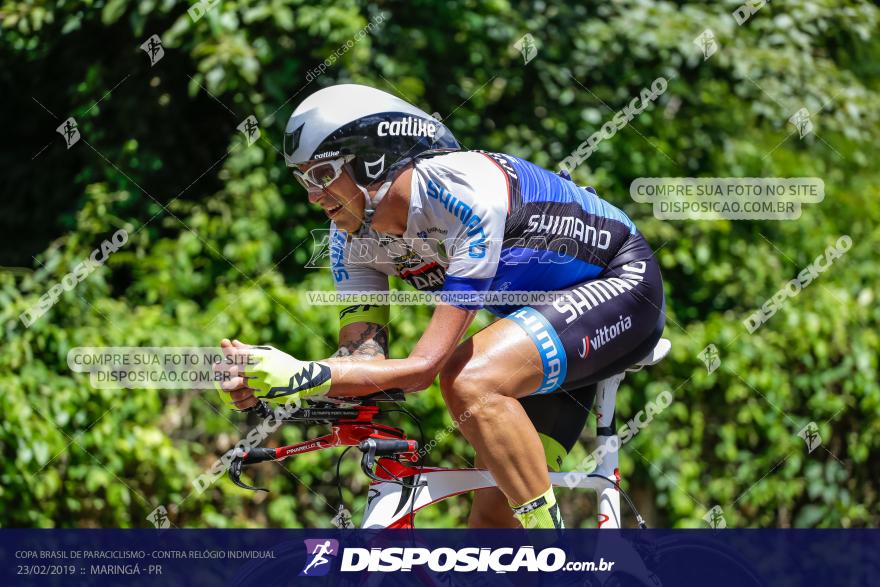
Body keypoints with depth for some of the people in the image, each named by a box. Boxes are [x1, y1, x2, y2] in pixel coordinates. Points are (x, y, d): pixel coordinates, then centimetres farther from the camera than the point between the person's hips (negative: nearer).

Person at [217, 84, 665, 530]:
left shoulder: (465, 191, -32)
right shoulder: (353, 234, -8)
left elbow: (424, 366, -35)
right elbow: (363, 360, -14)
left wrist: (302, 377, -44)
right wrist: (271, 379, -32)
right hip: (542, 314, 8)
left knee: (469, 382, -33)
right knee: (493, 516, 0)